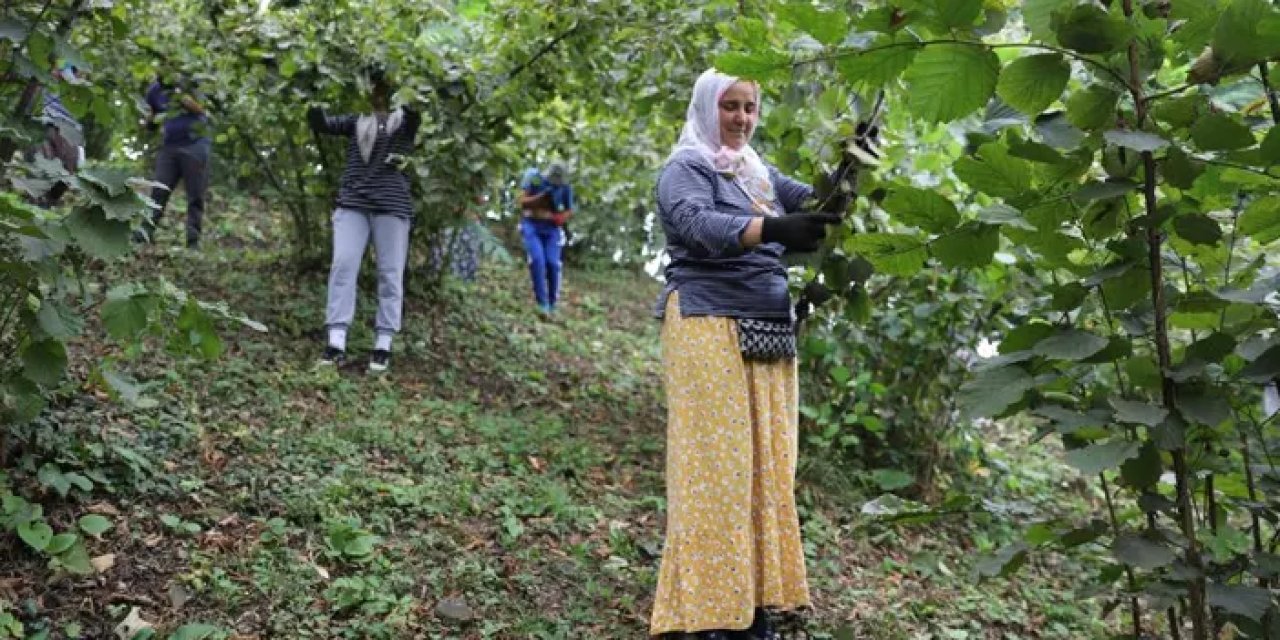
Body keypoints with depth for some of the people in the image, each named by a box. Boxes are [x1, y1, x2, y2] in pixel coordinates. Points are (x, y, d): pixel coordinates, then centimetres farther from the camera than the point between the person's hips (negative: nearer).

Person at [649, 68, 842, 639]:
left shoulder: (758, 174, 21)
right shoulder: (685, 170, -2)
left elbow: (822, 202, 10)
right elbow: (700, 224, -22)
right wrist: (772, 229, -38)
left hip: (767, 333, 7)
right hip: (710, 329, -7)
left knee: (765, 465, 5)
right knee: (718, 464, -8)